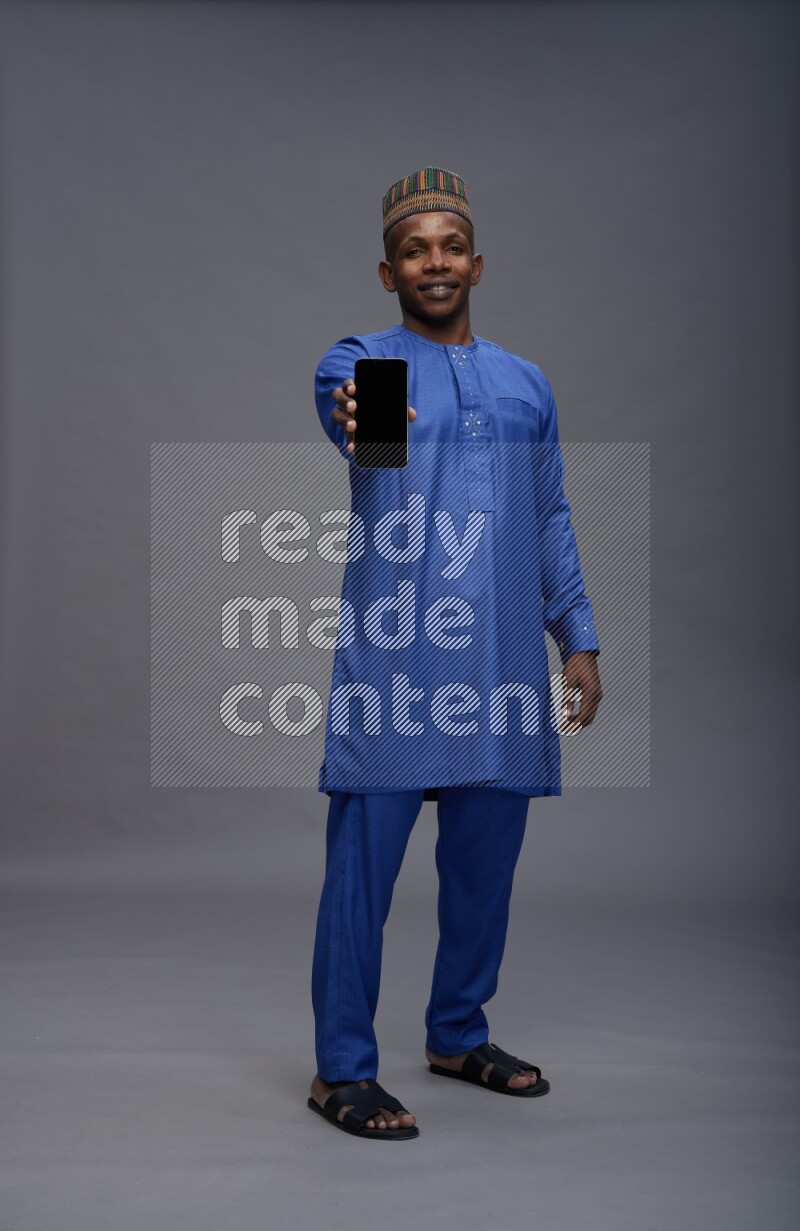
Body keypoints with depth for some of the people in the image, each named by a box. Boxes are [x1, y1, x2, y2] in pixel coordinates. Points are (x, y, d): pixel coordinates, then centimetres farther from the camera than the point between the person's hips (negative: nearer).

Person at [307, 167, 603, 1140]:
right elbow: (341, 404, -24)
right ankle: (341, 1070, 9)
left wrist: (579, 639, 10)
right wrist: (352, 416, -49)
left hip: (503, 663, 5)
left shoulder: (526, 385, 16)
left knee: (485, 859, 11)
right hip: (393, 659, -5)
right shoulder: (360, 360, 2)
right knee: (365, 861, -3)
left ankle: (458, 1035, 29)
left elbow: (551, 520, 18)